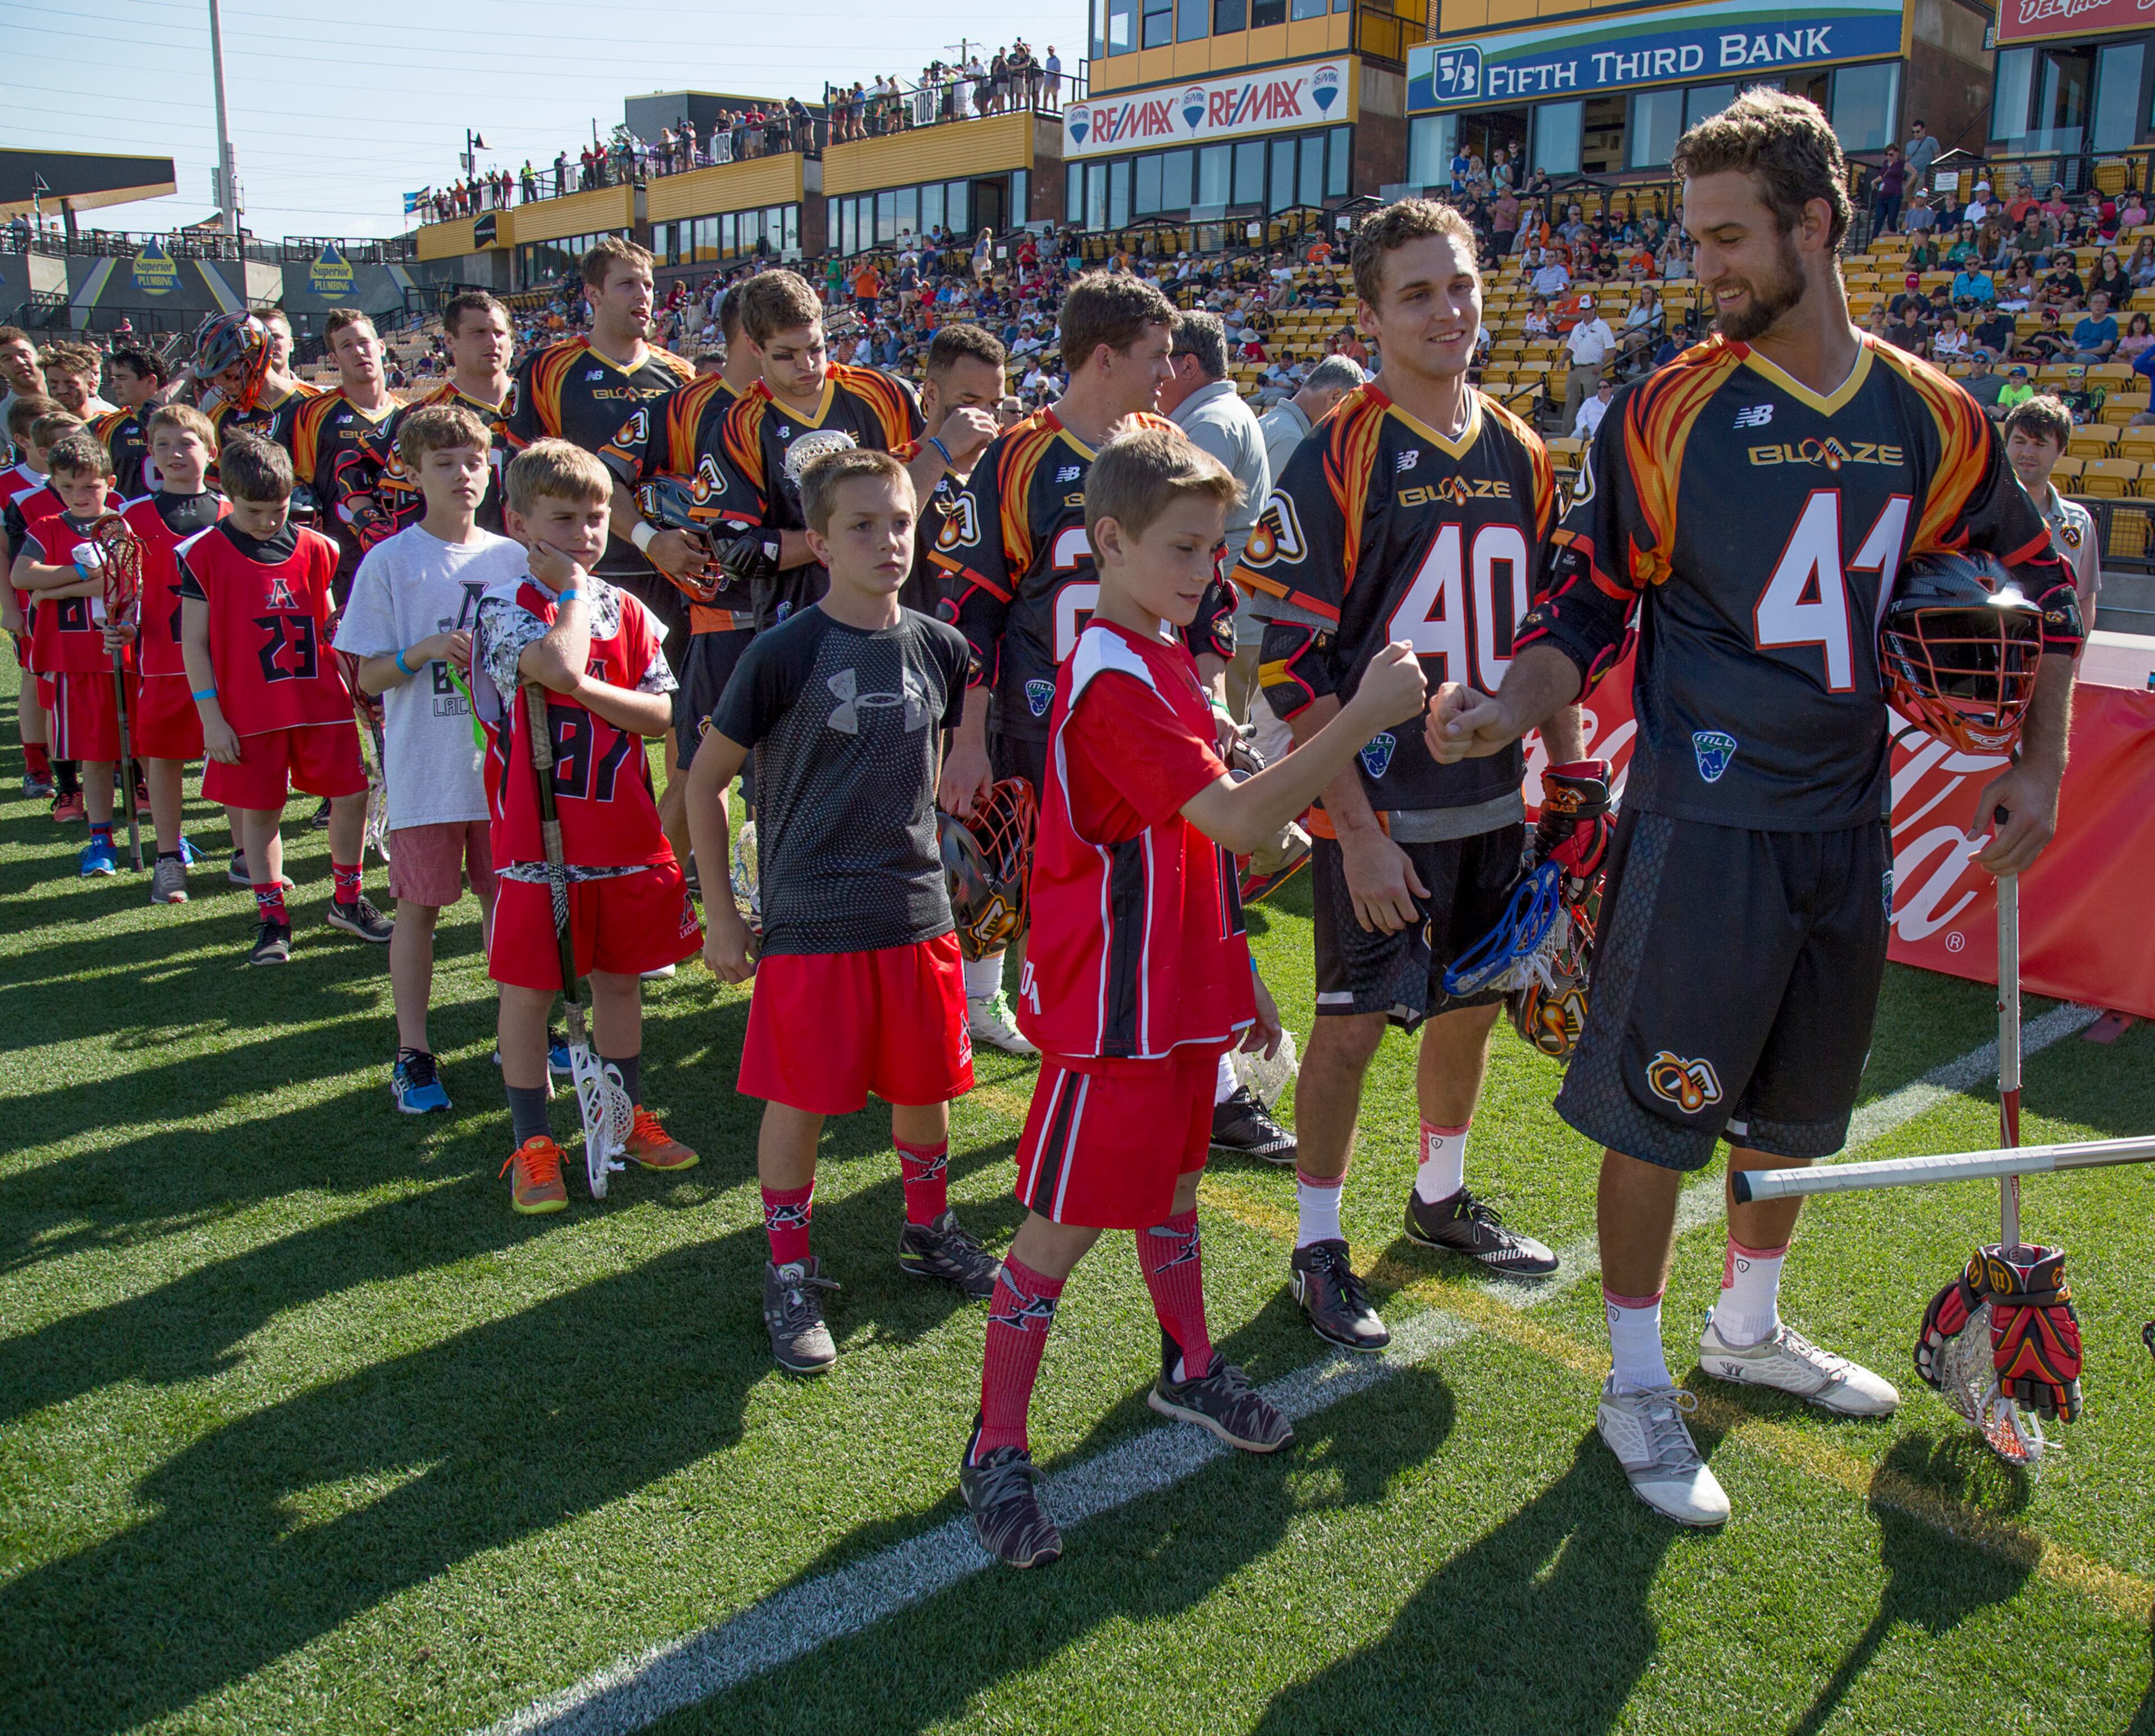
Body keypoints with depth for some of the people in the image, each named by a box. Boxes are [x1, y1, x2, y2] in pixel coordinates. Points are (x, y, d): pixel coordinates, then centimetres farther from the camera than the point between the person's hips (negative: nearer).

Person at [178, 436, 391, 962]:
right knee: (259, 812, 6)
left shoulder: (315, 549, 5)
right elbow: (194, 642, -2)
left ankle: (348, 899, 23)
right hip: (249, 713, -2)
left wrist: (358, 688, 7)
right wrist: (211, 716, -7)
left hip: (321, 702, 3)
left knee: (351, 796, 3)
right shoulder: (205, 554, -4)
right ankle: (272, 919, 19)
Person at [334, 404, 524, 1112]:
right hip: (424, 768, -3)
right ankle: (412, 1054, 14)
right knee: (419, 907, 5)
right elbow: (368, 676, -5)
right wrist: (425, 651, -21)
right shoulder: (389, 562, -4)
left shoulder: (512, 558, 6)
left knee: (505, 896, 12)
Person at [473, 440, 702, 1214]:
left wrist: (586, 692, -14)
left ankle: (627, 1117, 32)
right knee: (529, 988, 4)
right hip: (537, 839, -4)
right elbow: (558, 667, -28)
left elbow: (665, 713, 1)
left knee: (620, 977, 16)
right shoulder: (503, 606, -8)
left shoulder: (625, 608, 6)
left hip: (625, 835, 4)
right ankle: (533, 1143, 17)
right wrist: (576, 588, -12)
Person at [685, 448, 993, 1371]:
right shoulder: (785, 653, -11)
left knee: (925, 1087, 15)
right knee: (800, 1102, 5)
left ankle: (929, 1228, 40)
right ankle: (790, 1271, 24)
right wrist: (721, 913, -3)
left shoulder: (938, 647, 1)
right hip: (809, 921, -4)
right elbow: (704, 781, -4)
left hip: (918, 912, 4)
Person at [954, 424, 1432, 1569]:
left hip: (1178, 984, 9)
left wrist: (1233, 972, 20)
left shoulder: (1164, 658, 11)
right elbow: (1238, 820, -29)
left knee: (1171, 1182, 24)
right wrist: (1365, 715, -29)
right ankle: (995, 1450, 14)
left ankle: (1190, 1368, 43)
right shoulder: (1111, 680, -21)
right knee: (1066, 1220, 0)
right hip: (1112, 1001, -9)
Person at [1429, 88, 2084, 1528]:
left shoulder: (1930, 417, 3)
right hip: (1702, 820, -4)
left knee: (1799, 1099, 19)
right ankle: (1636, 1385, 20)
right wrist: (1514, 706, -22)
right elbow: (1591, 609, -4)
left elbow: (2039, 586, 14)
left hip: (1848, 819, 5)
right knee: (1656, 1103, 0)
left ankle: (1750, 1327, 42)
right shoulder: (1669, 413, -7)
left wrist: (2040, 763, 7)